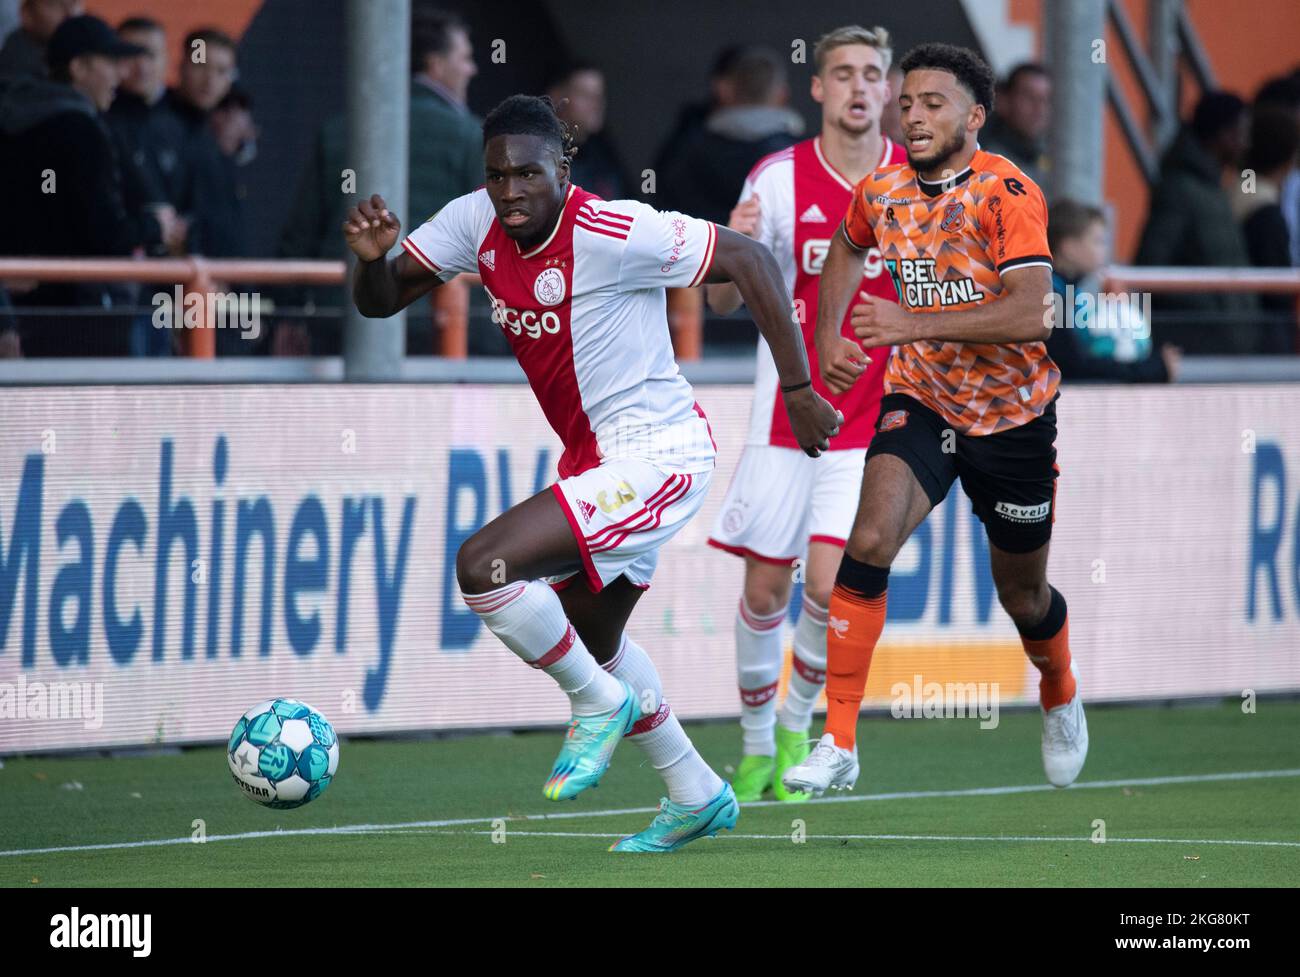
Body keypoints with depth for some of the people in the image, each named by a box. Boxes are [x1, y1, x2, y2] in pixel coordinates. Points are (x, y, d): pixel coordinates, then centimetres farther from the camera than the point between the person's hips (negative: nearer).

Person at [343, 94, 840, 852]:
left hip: (658, 452, -9)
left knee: (483, 564, -21)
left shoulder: (613, 233, -23)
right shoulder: (476, 223, -2)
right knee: (591, 635, 24)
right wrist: (372, 257, -20)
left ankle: (600, 703, 1)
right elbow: (382, 300, 5)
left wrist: (799, 391, -16)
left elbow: (749, 260, -18)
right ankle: (697, 797, 40)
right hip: (600, 457, 9)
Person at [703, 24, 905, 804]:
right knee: (766, 590, 3)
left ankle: (798, 725, 12)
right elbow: (723, 302, 0)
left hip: (873, 417, 0)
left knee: (829, 585, -13)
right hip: (785, 412, 1)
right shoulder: (778, 178, -4)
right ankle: (757, 743, 23)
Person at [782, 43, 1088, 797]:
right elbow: (847, 248, 22)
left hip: (1014, 415, -3)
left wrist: (912, 325, -34)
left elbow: (1031, 314, -31)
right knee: (870, 542, -23)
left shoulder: (1008, 193, -20)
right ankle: (839, 744, -19)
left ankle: (1061, 694, 49)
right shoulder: (882, 191, -3)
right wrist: (829, 334, 7)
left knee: (1023, 597, 13)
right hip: (921, 402, 3)